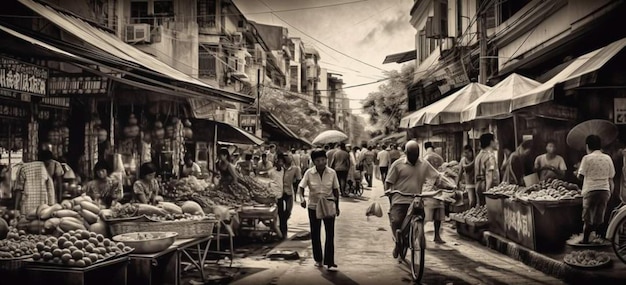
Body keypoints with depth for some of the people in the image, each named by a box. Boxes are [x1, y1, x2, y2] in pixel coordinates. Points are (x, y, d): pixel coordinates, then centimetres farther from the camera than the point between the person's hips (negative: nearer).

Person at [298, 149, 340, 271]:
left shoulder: (332, 173, -8)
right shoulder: (309, 173, -11)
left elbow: (335, 190, 2)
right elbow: (301, 187, -11)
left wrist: (337, 206, 6)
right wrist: (302, 199, -31)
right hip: (313, 207, 1)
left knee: (330, 235, -3)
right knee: (315, 235, 11)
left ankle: (330, 262, 2)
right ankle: (318, 260, 27)